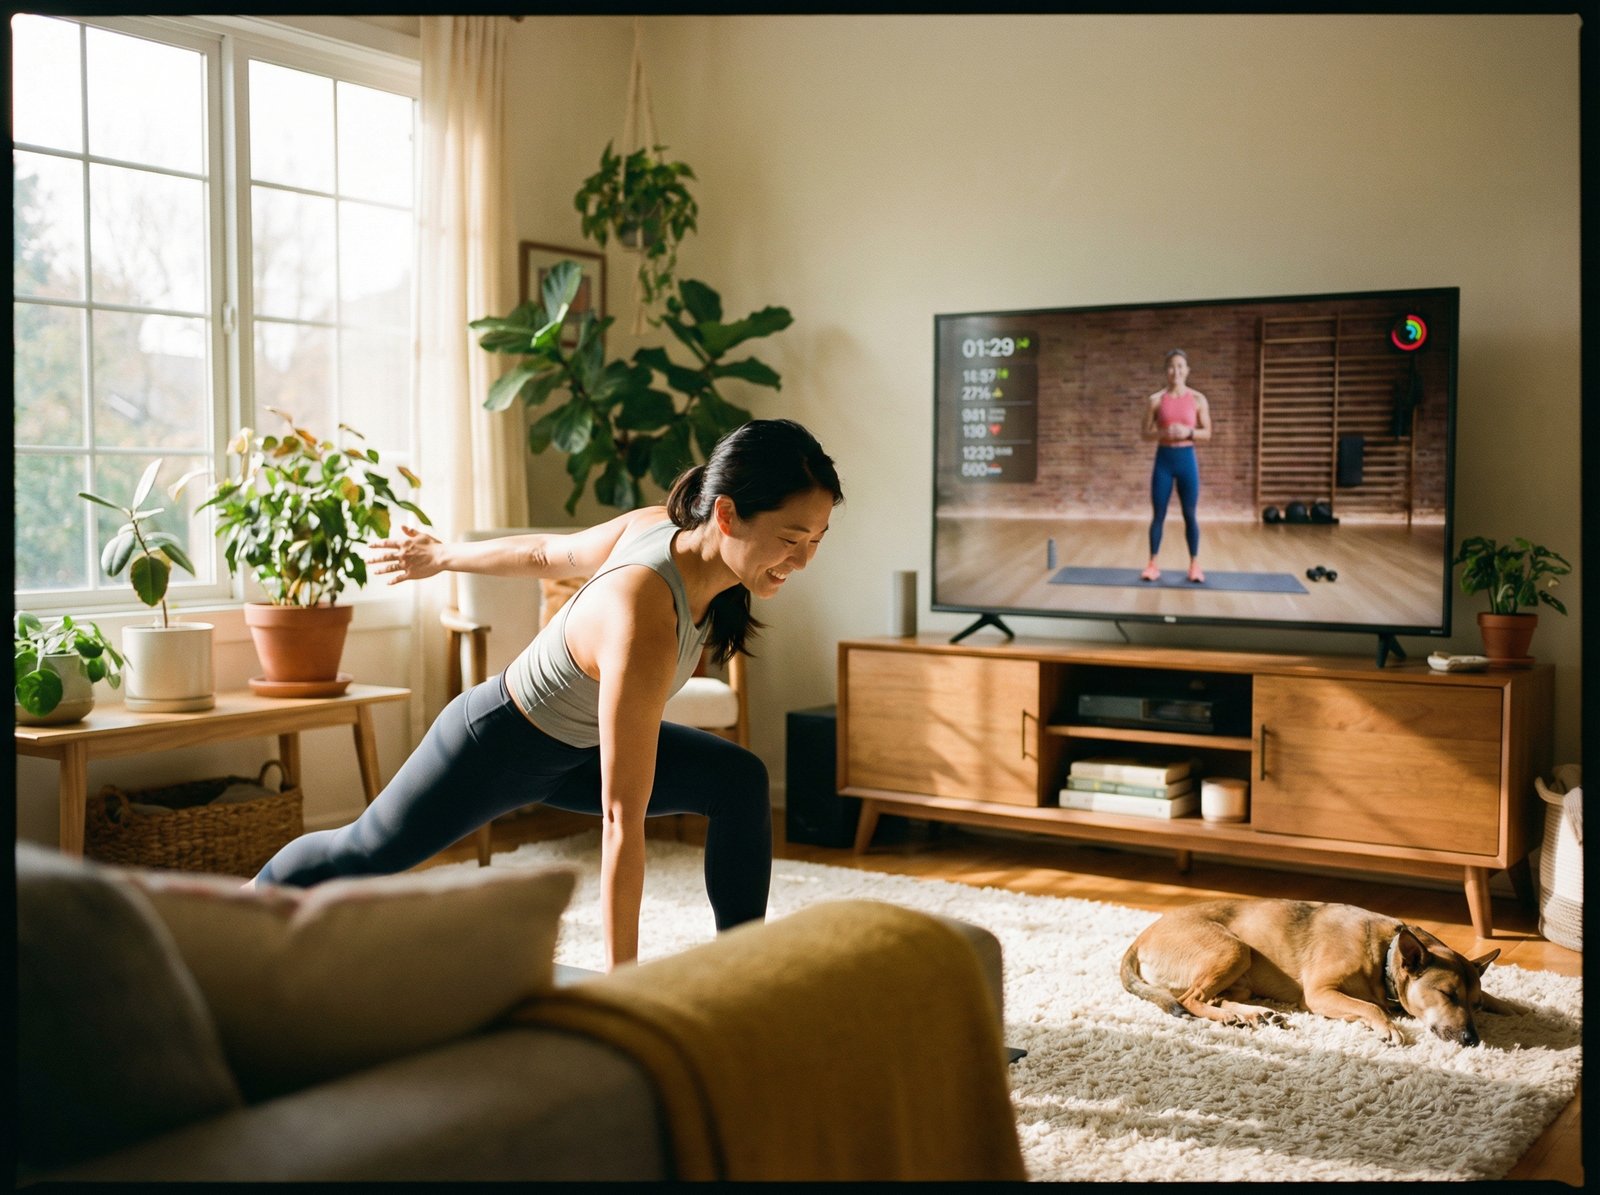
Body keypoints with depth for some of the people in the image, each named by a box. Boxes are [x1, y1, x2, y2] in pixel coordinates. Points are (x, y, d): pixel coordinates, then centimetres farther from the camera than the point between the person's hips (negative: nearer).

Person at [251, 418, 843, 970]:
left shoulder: (666, 525, -21)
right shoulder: (644, 629, -44)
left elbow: (549, 553, -3)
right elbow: (622, 821, -40)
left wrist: (443, 555, 14)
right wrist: (621, 981, -35)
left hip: (574, 746, 7)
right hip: (495, 747, -7)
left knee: (740, 783, -9)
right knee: (370, 849, 18)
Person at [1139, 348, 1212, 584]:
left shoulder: (1198, 399, 1)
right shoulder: (1156, 400, 1)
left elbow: (1207, 432, 2)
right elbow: (1146, 433, 2)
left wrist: (1188, 432, -16)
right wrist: (1163, 433, -17)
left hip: (1186, 459, 0)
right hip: (1164, 459, 0)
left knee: (1190, 515, 4)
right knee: (1158, 515, 3)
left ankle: (1194, 565, 13)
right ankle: (1153, 565, 11)